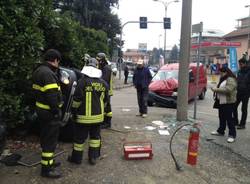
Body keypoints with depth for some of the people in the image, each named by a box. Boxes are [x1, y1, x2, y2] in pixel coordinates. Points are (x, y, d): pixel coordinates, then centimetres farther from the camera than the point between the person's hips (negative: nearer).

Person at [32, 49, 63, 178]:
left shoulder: (39, 71, 12)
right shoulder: (48, 73, -22)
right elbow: (52, 96, -26)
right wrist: (56, 112, -19)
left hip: (41, 109, 11)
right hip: (50, 112, -11)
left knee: (45, 137, 21)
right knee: (50, 140, 0)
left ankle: (48, 160, 37)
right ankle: (47, 168, 11)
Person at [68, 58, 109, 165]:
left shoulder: (83, 81, -15)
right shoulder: (103, 83, 2)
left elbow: (77, 99, -14)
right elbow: (106, 100, 10)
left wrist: (74, 110, -1)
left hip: (84, 116, -4)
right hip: (98, 116, 5)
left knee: (79, 137, 9)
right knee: (95, 136, 17)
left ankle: (76, 158, 23)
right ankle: (93, 158, 23)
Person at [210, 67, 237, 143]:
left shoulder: (231, 80, -16)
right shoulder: (223, 79, 15)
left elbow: (227, 89, -29)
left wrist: (216, 89, -24)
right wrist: (216, 89, 7)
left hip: (228, 102, -10)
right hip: (222, 102, 10)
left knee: (229, 118, -6)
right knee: (221, 117, 18)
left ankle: (232, 135, 2)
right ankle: (220, 131, 31)